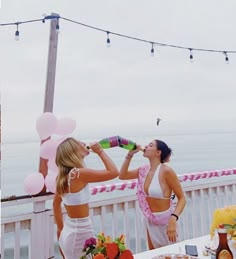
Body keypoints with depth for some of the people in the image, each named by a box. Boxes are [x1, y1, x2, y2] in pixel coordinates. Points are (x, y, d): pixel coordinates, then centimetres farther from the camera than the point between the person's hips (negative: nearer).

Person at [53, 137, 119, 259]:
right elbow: (114, 172, -21)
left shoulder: (63, 176, 3)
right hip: (80, 233, -8)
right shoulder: (78, 173, -22)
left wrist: (60, 229, 24)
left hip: (68, 231, 8)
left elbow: (56, 204, 15)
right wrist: (100, 151, -10)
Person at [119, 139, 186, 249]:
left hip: (165, 219, -6)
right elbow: (122, 176, 9)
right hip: (150, 220, 6)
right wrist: (130, 154, 0)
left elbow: (182, 198, -18)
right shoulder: (144, 170, -1)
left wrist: (173, 219, -33)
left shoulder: (166, 171, -21)